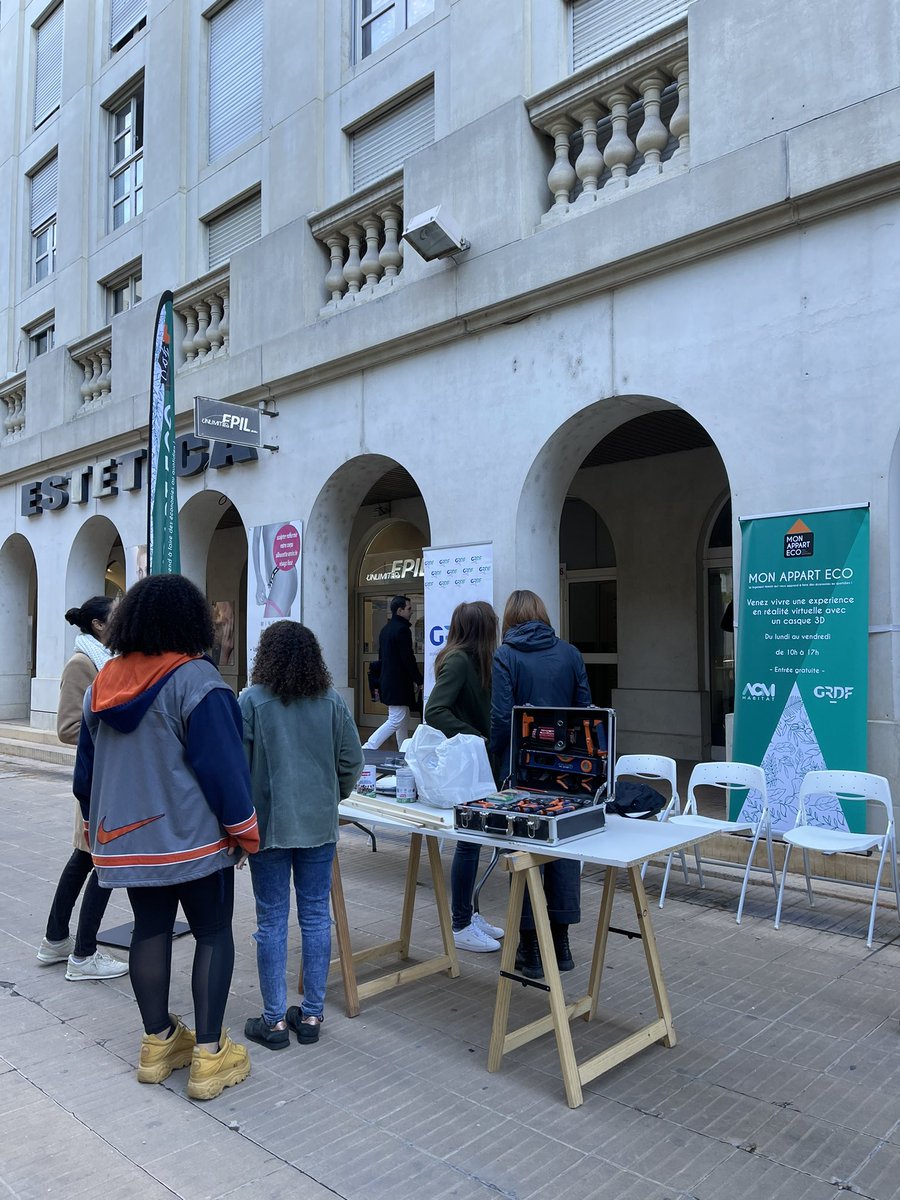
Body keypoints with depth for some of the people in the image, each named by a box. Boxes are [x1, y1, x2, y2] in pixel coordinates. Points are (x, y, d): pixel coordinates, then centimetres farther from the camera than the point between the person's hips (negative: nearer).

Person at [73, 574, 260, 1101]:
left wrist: (99, 826, 25)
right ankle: (209, 1057, 8)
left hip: (124, 838, 7)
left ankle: (159, 1043, 26)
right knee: (213, 932, 4)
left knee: (151, 928, 15)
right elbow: (222, 763, -18)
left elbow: (87, 766, 14)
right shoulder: (195, 678, -16)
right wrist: (245, 830, -8)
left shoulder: (103, 682, 7)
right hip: (192, 837, -6)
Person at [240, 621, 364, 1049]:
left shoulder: (251, 701, -8)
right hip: (320, 825, 2)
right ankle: (311, 1015, 20)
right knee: (316, 917, 11)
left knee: (272, 921, 7)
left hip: (269, 825, -2)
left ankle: (274, 1020, 16)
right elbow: (352, 762, 0)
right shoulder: (333, 702, -1)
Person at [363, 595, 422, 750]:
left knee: (403, 720, 16)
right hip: (399, 683, -10)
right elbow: (408, 658, -18)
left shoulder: (386, 629, 14)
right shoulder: (402, 629, -15)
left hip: (387, 682, 10)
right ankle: (367, 749, -12)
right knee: (395, 721, -8)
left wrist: (379, 683, 23)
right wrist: (419, 681, -9)